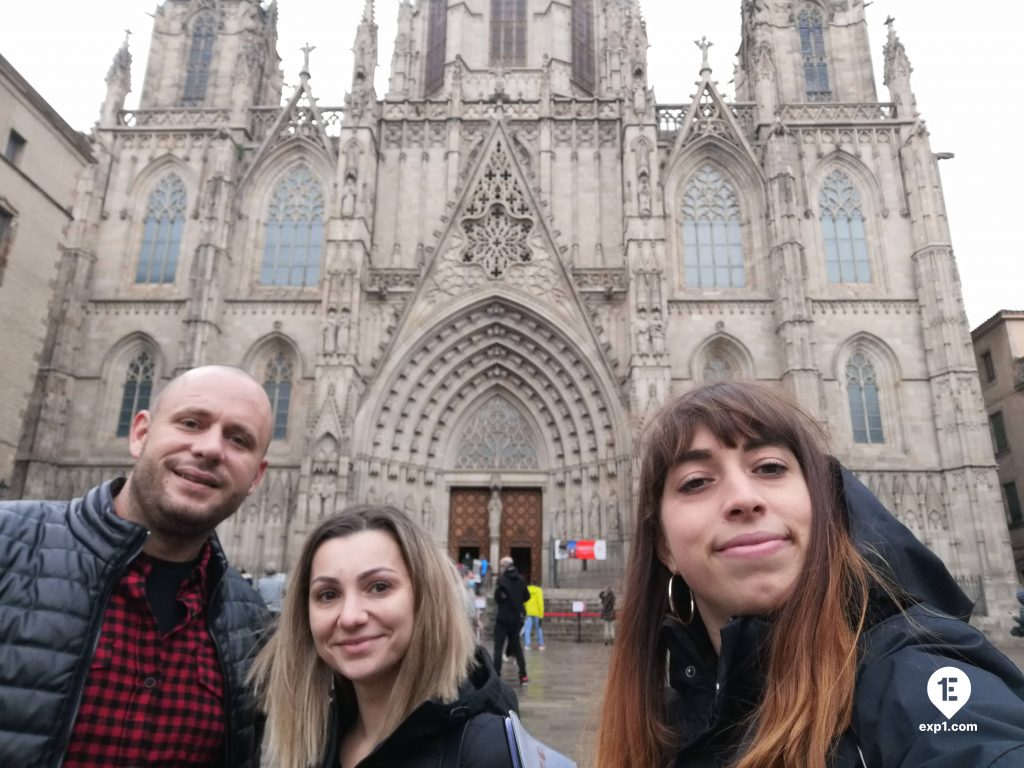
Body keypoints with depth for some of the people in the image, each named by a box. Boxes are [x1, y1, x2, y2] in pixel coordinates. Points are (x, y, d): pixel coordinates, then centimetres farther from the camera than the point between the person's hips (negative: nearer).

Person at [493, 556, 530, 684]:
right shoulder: (520, 579, 2)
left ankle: (496, 675, -4)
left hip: (503, 618, -5)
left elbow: (497, 597, -15)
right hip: (517, 617, 5)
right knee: (517, 646, 15)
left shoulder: (502, 579, -14)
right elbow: (527, 596, 7)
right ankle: (523, 675, 11)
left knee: (498, 647, 2)